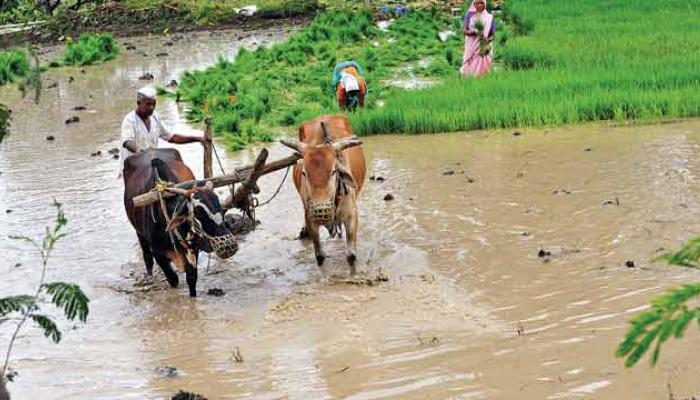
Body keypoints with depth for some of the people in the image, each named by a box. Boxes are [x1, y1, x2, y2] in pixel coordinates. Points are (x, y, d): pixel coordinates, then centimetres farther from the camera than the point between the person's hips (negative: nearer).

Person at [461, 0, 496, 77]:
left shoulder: (489, 17, 5)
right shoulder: (469, 15, 5)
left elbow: (492, 34, 5)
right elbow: (465, 31, 0)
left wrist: (488, 40, -17)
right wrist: (474, 32, -20)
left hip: (484, 47, 0)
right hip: (472, 47, 0)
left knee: (481, 68, -6)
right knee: (470, 69, -6)